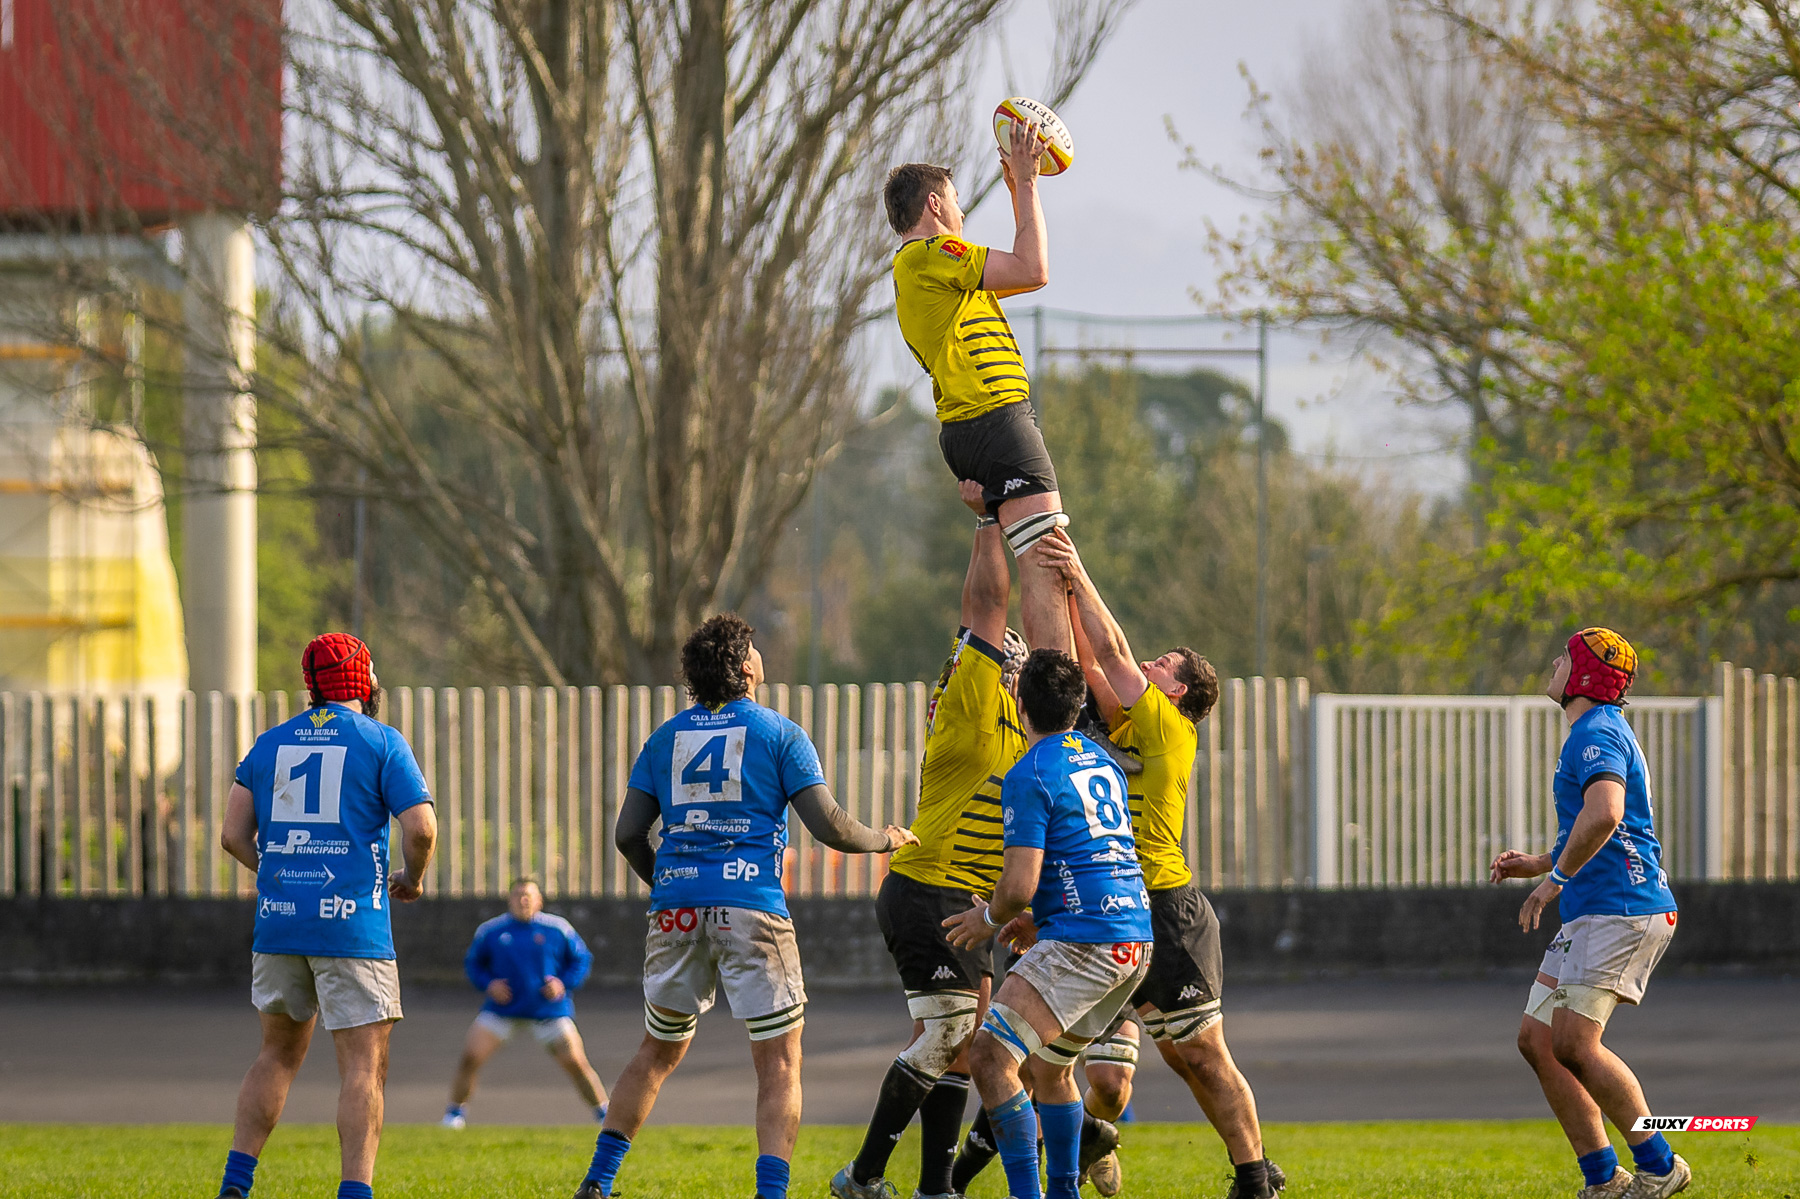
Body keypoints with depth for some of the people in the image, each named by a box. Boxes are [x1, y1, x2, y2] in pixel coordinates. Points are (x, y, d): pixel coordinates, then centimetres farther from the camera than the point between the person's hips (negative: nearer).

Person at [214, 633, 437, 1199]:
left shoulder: (270, 744, 11)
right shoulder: (381, 744, -2)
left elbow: (234, 835, 7)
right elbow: (421, 828, -10)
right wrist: (412, 878, 10)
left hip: (279, 919, 5)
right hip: (352, 920, -5)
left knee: (280, 1052, 19)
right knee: (364, 1064, -3)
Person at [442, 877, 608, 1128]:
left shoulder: (558, 929, -2)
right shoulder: (490, 931, 1)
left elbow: (582, 959, 6)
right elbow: (473, 964, 11)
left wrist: (564, 984, -11)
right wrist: (488, 984, -8)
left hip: (549, 1010, -1)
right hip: (502, 1010, 1)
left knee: (576, 1064, -7)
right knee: (470, 1057, -11)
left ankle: (603, 1113, 10)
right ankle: (456, 1111, 7)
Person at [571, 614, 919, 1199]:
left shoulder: (666, 737, 12)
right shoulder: (779, 734, 1)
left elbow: (628, 833, 10)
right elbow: (829, 826, -4)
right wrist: (884, 839, 15)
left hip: (676, 907, 4)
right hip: (750, 906, -4)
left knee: (657, 1054, 18)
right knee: (780, 1063, 1)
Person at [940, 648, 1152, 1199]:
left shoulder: (1029, 776, -10)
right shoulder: (1100, 761, 18)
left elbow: (1020, 886, -15)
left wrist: (991, 919, 7)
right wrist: (1030, 922, 35)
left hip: (1084, 941, -9)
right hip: (1136, 940, 9)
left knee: (991, 1053, -13)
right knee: (1050, 1067, 24)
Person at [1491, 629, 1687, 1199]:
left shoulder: (1597, 734, -11)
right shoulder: (1595, 735, 24)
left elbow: (1604, 815, -30)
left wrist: (1554, 879, -21)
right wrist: (1539, 863, 25)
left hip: (1620, 911, -11)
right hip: (1589, 917, 11)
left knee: (1574, 1044, -16)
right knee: (1537, 1040, 5)